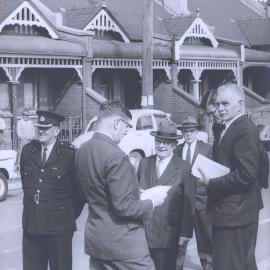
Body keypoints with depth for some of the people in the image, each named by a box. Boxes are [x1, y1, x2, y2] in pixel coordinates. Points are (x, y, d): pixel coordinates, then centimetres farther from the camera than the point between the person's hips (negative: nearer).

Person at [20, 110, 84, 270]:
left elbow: (80, 189, 1)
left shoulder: (69, 154, -7)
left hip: (59, 227, -4)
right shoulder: (27, 151, 7)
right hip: (31, 225, 4)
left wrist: (71, 214, 6)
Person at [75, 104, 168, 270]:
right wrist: (152, 203, -6)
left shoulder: (82, 151, 6)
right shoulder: (116, 156, -21)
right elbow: (124, 207, -21)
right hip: (122, 243, -8)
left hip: (95, 238, 9)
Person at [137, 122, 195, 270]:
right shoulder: (144, 163, 7)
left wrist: (185, 233, -5)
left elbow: (188, 203, -3)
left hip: (167, 235, -3)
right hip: (141, 232, 3)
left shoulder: (183, 168, -4)